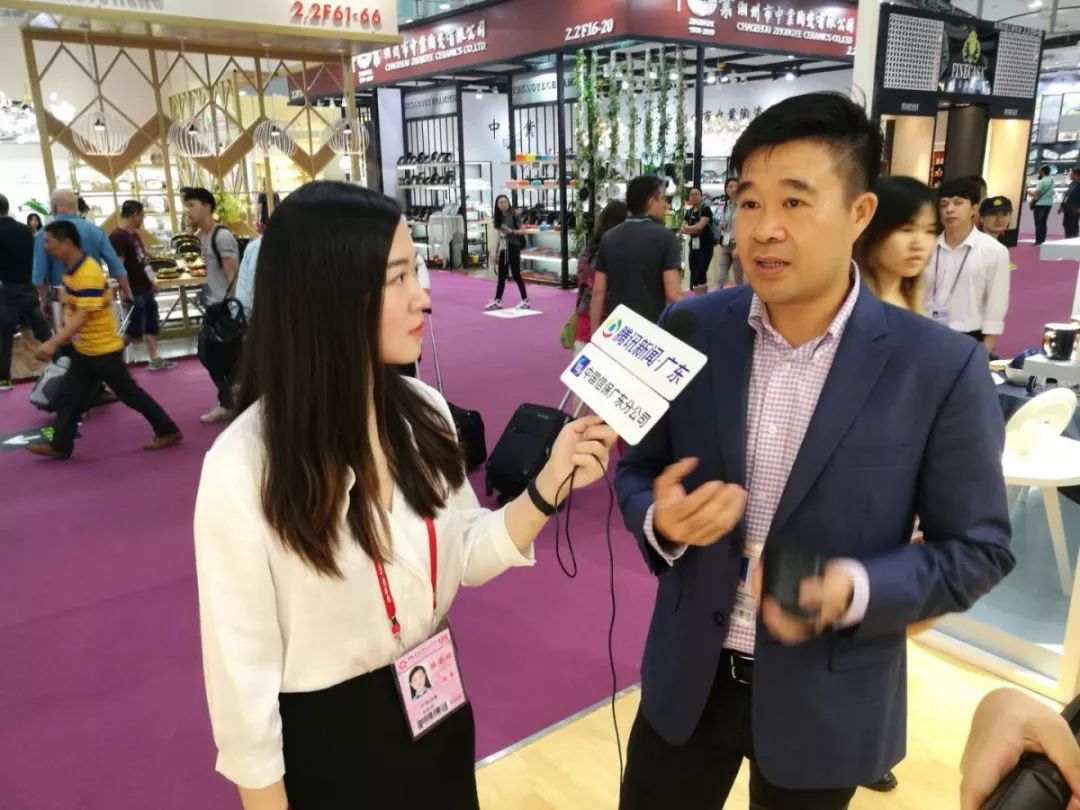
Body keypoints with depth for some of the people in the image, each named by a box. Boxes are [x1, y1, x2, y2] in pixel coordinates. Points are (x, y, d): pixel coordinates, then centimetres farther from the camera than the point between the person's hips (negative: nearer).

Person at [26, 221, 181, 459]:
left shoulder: (88, 273, -24)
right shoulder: (73, 269, 6)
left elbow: (83, 316, -29)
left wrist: (52, 343, -34)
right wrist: (62, 338, 15)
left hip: (103, 349, -9)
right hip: (84, 349, 9)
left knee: (129, 394, 1)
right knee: (68, 395, 11)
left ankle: (168, 431, 12)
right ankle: (60, 445, 20)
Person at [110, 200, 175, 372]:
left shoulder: (134, 234, 12)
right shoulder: (117, 236, -18)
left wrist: (152, 280, 21)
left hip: (146, 288, 9)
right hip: (134, 292, -9)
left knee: (152, 325, 12)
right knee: (134, 330, -3)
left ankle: (154, 360, 19)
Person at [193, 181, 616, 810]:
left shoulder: (424, 412, -9)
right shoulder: (243, 469, -23)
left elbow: (464, 557, 0)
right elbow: (242, 666, -15)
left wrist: (548, 487, -14)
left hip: (438, 708, 5)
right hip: (324, 740, -4)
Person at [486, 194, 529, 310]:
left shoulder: (514, 215, -7)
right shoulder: (499, 218, 10)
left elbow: (523, 231, -10)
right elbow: (499, 237, 14)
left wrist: (511, 231, -24)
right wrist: (496, 252, 14)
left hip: (513, 248, -6)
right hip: (503, 249, 6)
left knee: (516, 275, -4)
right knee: (501, 276, 9)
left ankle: (525, 300, 4)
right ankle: (497, 301, 14)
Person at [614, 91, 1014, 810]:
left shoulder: (941, 368, -15)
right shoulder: (688, 331, -8)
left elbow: (978, 546, -8)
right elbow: (638, 469, 2)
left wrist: (855, 590, -25)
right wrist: (660, 520, -20)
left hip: (828, 697, -1)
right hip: (689, 676, 2)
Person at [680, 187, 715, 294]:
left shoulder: (706, 209, -6)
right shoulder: (689, 212, 13)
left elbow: (701, 225, -18)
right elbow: (682, 230, 4)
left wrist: (688, 228, -2)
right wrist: (695, 229, -13)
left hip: (705, 246, -7)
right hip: (693, 246, 7)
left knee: (700, 275, -15)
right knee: (694, 276, 6)